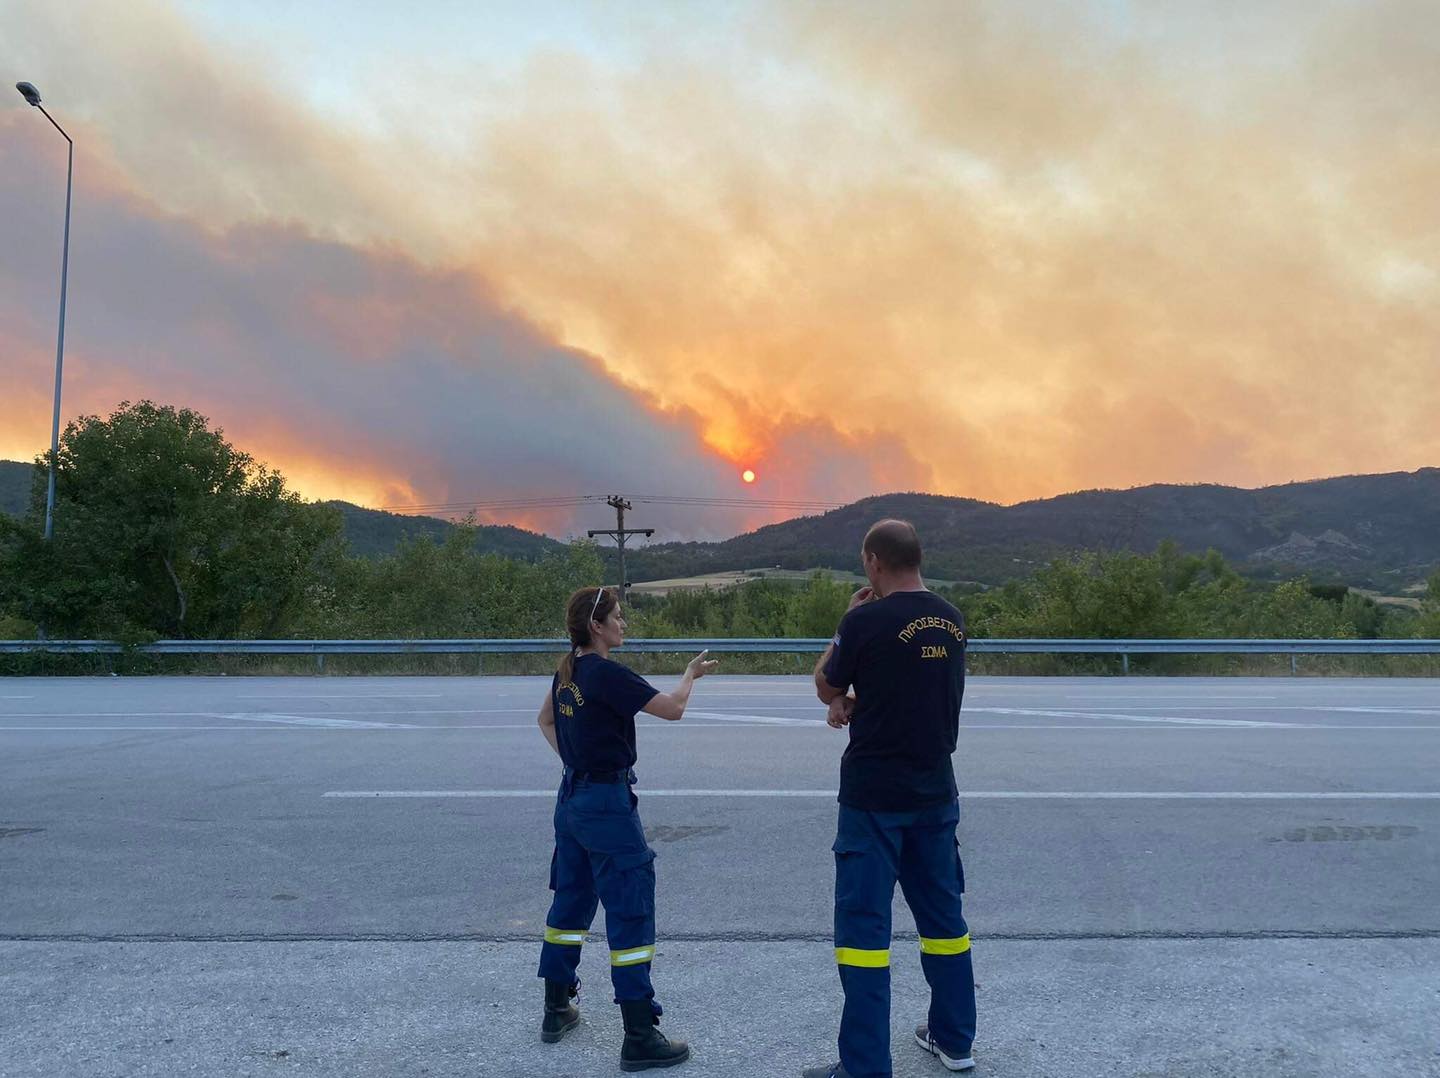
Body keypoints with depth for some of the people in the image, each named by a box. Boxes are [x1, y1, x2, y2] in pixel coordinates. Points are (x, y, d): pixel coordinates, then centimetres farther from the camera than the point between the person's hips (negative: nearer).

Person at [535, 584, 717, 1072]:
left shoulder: (568, 671, 7)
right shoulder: (607, 673, -20)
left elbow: (545, 719, 23)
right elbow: (672, 709, -19)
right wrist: (691, 673, 0)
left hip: (572, 797, 9)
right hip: (607, 803, -9)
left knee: (570, 900, 19)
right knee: (631, 912, -3)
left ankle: (556, 1011, 32)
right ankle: (639, 1037, 2)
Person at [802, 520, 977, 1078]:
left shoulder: (866, 620, -16)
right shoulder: (951, 619, 4)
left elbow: (826, 687, -1)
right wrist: (853, 704, 0)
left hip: (874, 798, -6)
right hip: (935, 794, 7)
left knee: (863, 924, 1)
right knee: (942, 912, 18)